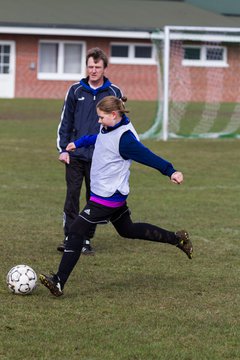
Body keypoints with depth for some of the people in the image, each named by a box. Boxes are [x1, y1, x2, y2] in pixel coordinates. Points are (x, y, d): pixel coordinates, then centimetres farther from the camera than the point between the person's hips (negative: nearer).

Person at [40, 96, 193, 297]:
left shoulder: (125, 139, -22)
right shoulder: (108, 129, 5)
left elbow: (149, 156, -20)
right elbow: (97, 138, 27)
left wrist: (171, 171, -20)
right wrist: (78, 143, 36)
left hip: (107, 197, -11)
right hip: (115, 195, 11)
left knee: (77, 231, -12)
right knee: (127, 230, 25)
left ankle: (59, 282, -14)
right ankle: (177, 238, 32)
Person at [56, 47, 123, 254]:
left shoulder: (114, 93, 3)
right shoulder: (75, 91, 5)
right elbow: (65, 122, 8)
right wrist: (63, 149, 0)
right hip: (75, 155, 0)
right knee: (72, 196, -4)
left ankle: (86, 239, 13)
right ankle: (70, 237, 1)